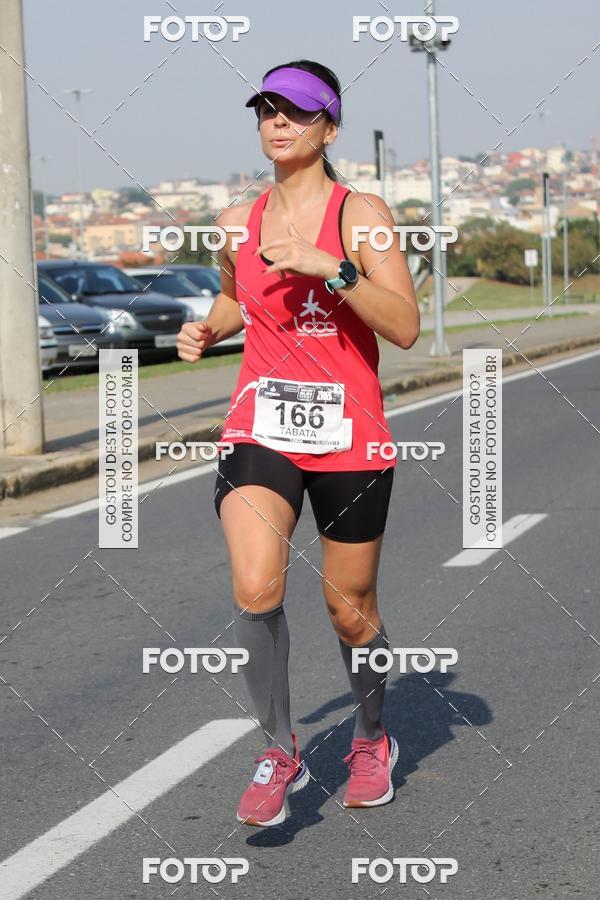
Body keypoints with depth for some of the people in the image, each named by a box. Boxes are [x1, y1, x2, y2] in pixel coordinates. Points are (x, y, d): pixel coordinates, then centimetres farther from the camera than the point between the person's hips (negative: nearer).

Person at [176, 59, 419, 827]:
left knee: (350, 610, 9)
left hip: (350, 439, -2)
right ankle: (280, 754, -4)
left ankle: (372, 738, 38)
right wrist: (208, 330, 8)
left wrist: (332, 268, -25)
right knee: (255, 590, -22)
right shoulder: (236, 223, 8)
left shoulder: (361, 215, -5)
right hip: (259, 431, 2)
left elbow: (405, 327, -14)